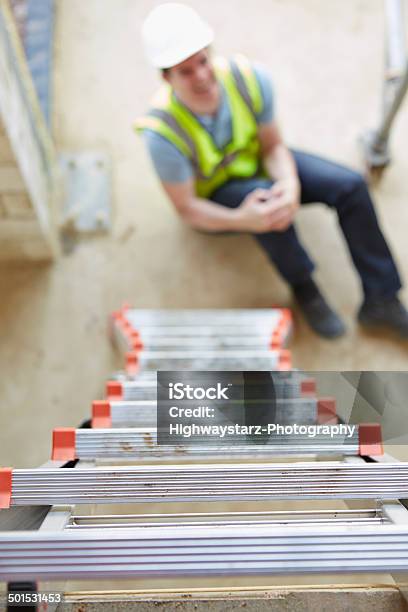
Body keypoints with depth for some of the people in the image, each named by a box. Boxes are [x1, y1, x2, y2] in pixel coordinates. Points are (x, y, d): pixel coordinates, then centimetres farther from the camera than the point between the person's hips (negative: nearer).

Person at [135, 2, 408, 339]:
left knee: (350, 185, -14)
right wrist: (242, 220, -42)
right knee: (268, 205, -38)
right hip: (215, 198, -3)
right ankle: (304, 288, -8)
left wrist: (291, 185, -34)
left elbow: (273, 147, -12)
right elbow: (187, 208, -24)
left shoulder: (250, 78, -25)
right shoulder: (162, 132, -33)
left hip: (258, 163, 4)